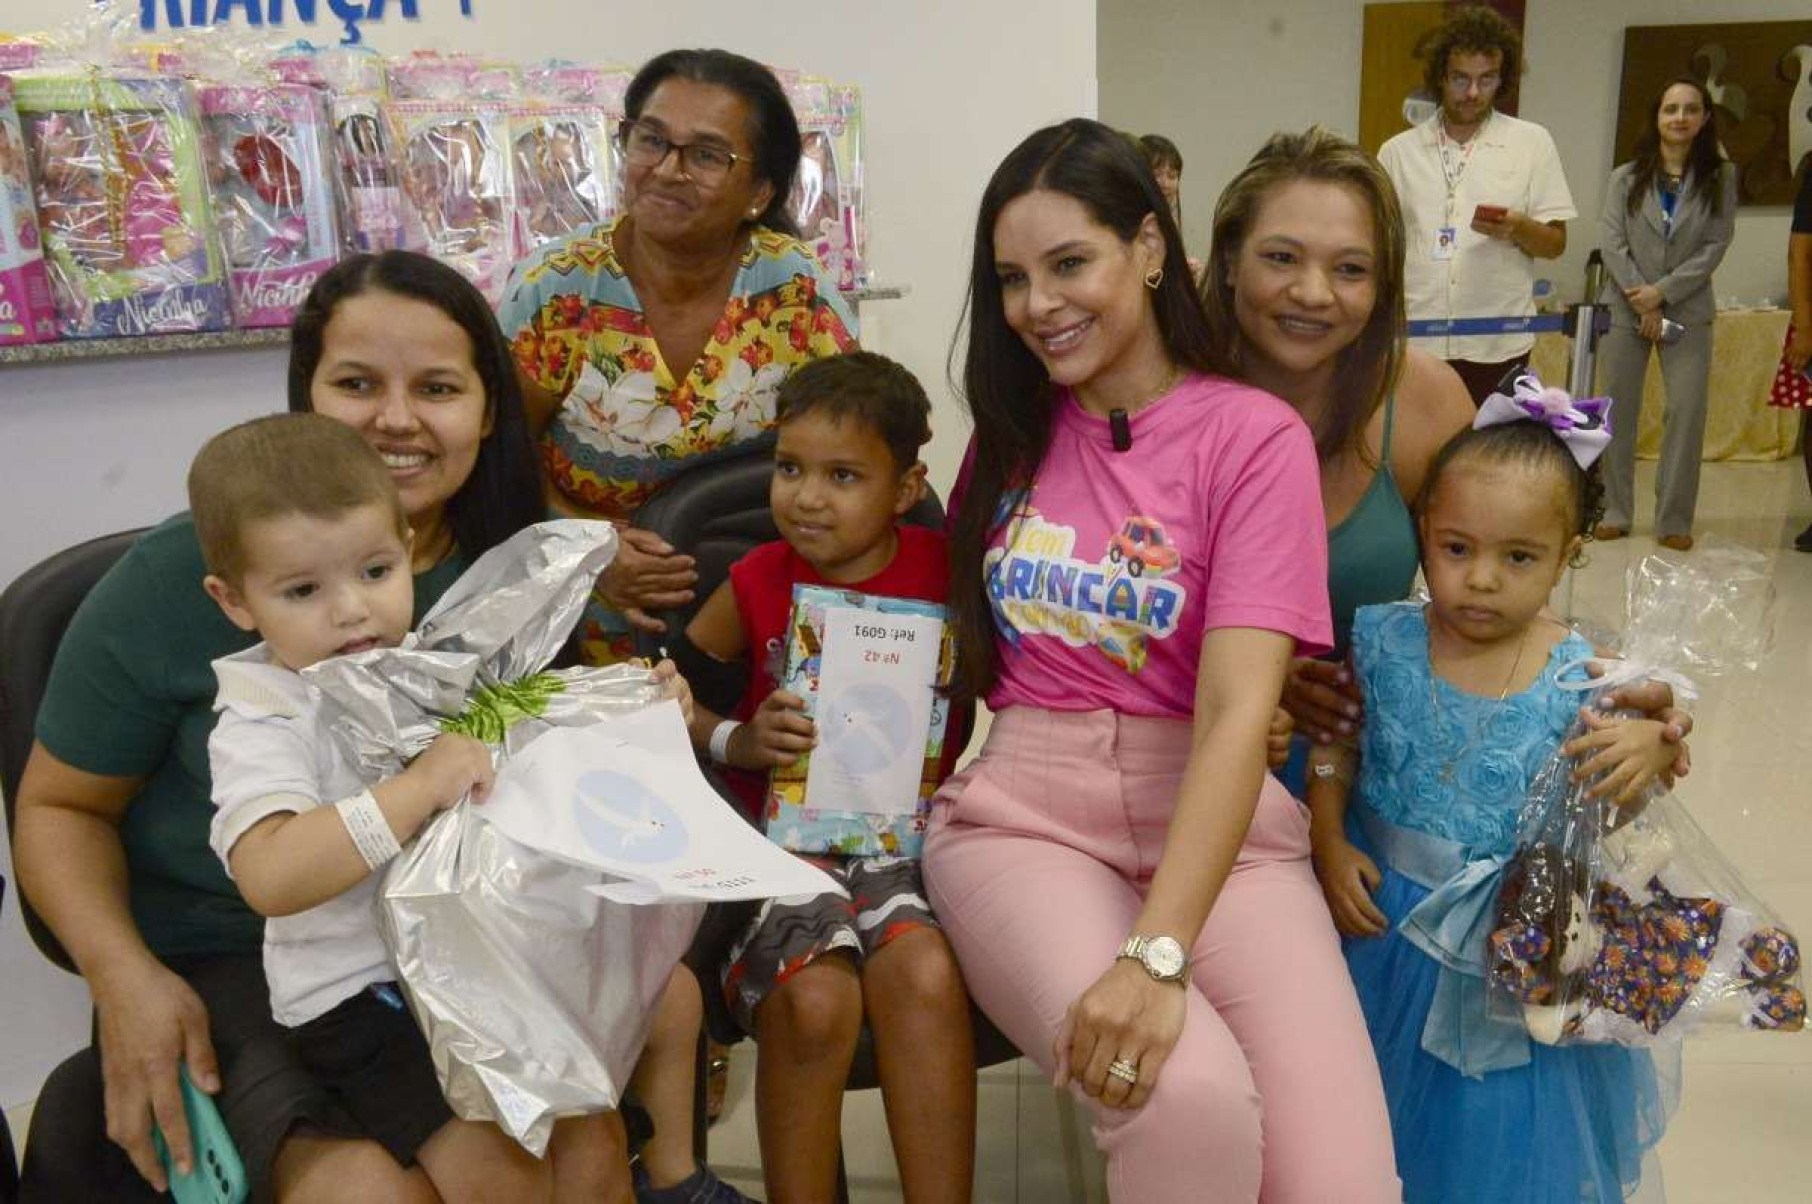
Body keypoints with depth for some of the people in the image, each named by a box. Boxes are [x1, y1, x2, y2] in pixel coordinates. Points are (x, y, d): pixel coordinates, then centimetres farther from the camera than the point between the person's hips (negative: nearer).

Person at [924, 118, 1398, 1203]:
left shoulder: (1254, 435, -4)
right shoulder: (1011, 430, 12)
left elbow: (1237, 710, -15)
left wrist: (1158, 951, -27)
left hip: (1215, 827, -1)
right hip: (1022, 817, 2)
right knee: (1191, 1103, -26)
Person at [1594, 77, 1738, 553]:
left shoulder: (1720, 177, 6)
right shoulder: (1626, 178, 7)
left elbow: (1715, 246, -2)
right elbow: (1613, 244, -1)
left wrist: (1662, 292, -12)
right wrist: (1643, 306, -11)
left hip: (1688, 312, -1)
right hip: (1626, 310, 1)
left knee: (1688, 411, -8)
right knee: (1617, 410, 1)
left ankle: (1674, 520, -2)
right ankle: (1616, 512, 10)